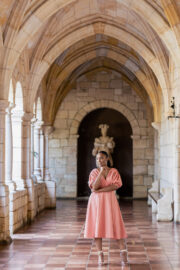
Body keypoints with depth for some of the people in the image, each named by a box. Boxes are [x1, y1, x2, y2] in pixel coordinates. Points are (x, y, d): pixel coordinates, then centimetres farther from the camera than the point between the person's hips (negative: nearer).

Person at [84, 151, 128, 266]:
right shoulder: (94, 172, 3)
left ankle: (123, 252, 5)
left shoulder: (114, 171, 3)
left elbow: (116, 185, -11)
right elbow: (94, 187, -11)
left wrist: (100, 190, -14)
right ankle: (100, 254, 4)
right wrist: (101, 172, -16)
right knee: (97, 226, -1)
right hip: (96, 201, 1)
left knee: (115, 225, -4)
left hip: (109, 201, -1)